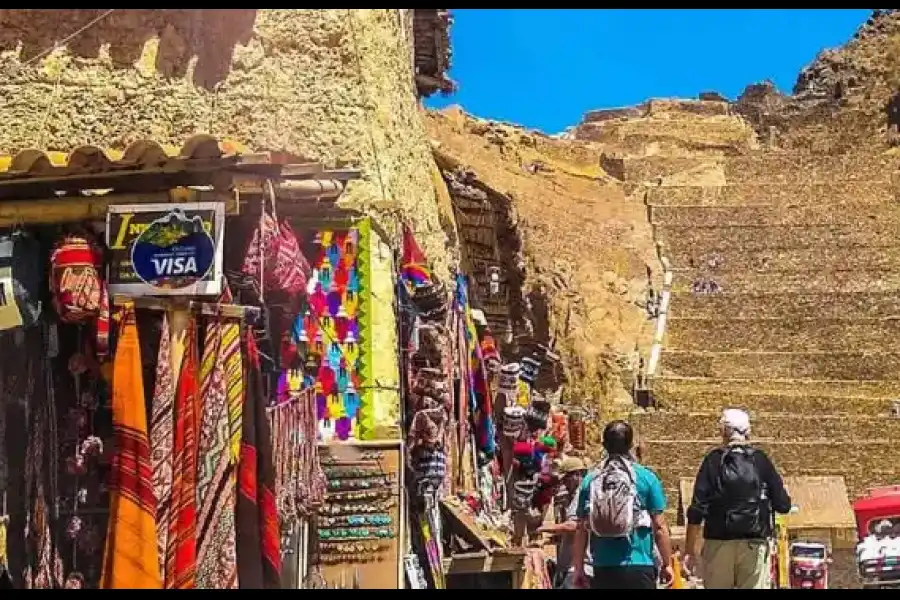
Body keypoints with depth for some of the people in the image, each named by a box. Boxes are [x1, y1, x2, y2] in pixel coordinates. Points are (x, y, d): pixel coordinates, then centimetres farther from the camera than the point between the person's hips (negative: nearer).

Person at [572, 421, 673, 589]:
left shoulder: (590, 480, 4)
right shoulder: (646, 478, -3)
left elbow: (581, 529, 6)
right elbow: (659, 527, -3)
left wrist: (578, 568, 13)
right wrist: (667, 563, 8)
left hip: (603, 569, 2)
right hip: (639, 568, -2)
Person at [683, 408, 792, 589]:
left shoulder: (713, 461, -1)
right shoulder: (761, 460, 1)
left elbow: (697, 510, -6)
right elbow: (783, 505, 1)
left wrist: (690, 551, -2)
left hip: (718, 542, 0)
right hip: (754, 545, 0)